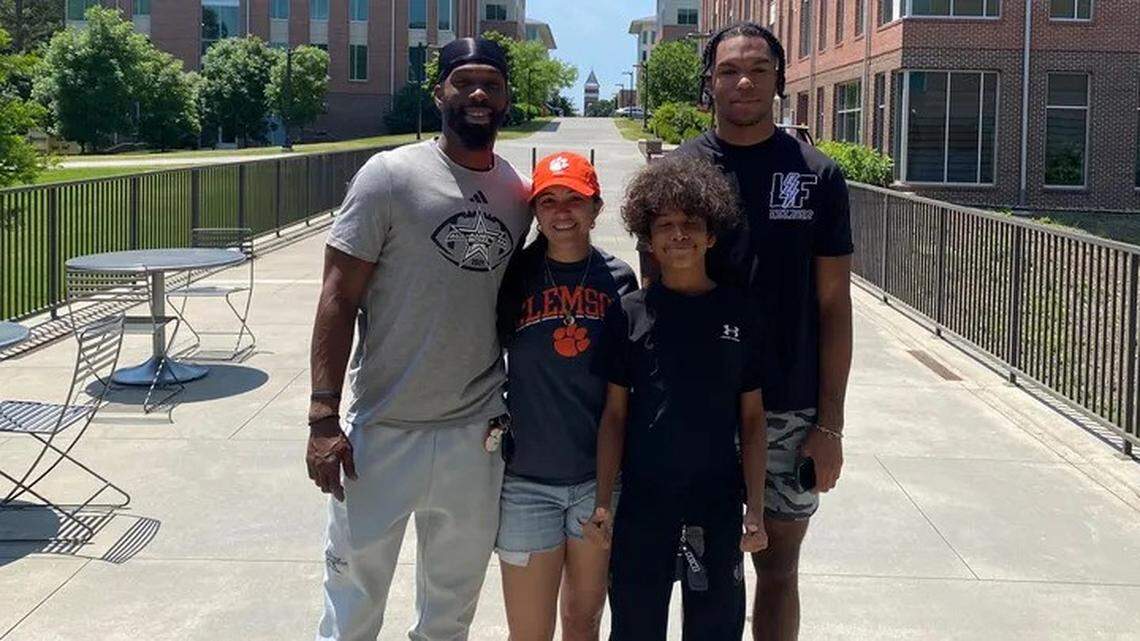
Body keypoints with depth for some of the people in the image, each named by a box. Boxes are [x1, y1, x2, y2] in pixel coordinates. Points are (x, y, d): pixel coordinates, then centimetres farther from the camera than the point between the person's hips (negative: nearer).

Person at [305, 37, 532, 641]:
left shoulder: (519, 192, 6)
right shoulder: (390, 175, -7)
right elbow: (338, 298, -9)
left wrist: (511, 408, 14)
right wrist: (323, 418, -14)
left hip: (477, 435, 4)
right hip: (383, 430, -4)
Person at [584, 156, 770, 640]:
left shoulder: (738, 313, 1)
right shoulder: (630, 314, -1)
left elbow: (752, 418, 4)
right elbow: (614, 414, 2)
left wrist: (755, 508, 0)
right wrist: (603, 500, -2)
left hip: (718, 503, 1)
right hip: (643, 501, 0)